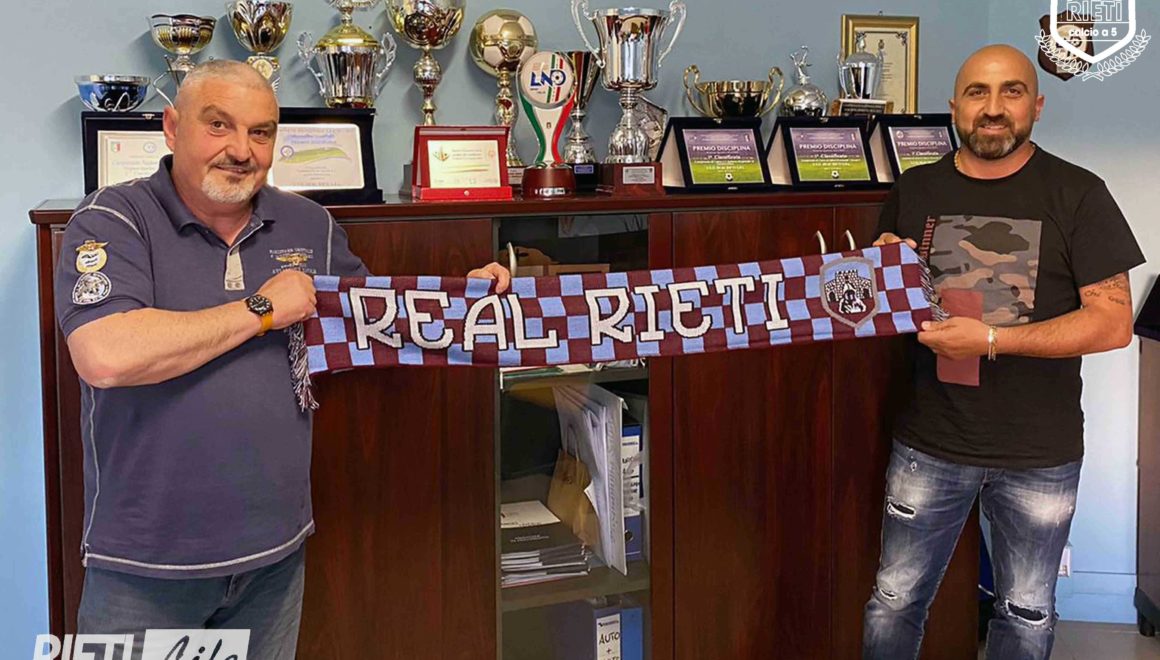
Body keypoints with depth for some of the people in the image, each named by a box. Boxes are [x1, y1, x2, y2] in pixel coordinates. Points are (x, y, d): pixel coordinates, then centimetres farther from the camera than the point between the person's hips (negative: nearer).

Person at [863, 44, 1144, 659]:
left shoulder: (1076, 194, -7)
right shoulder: (913, 192, 4)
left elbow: (1113, 320, -12)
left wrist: (989, 339, -21)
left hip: (1040, 453, -2)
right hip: (930, 442, 2)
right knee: (894, 602, 10)